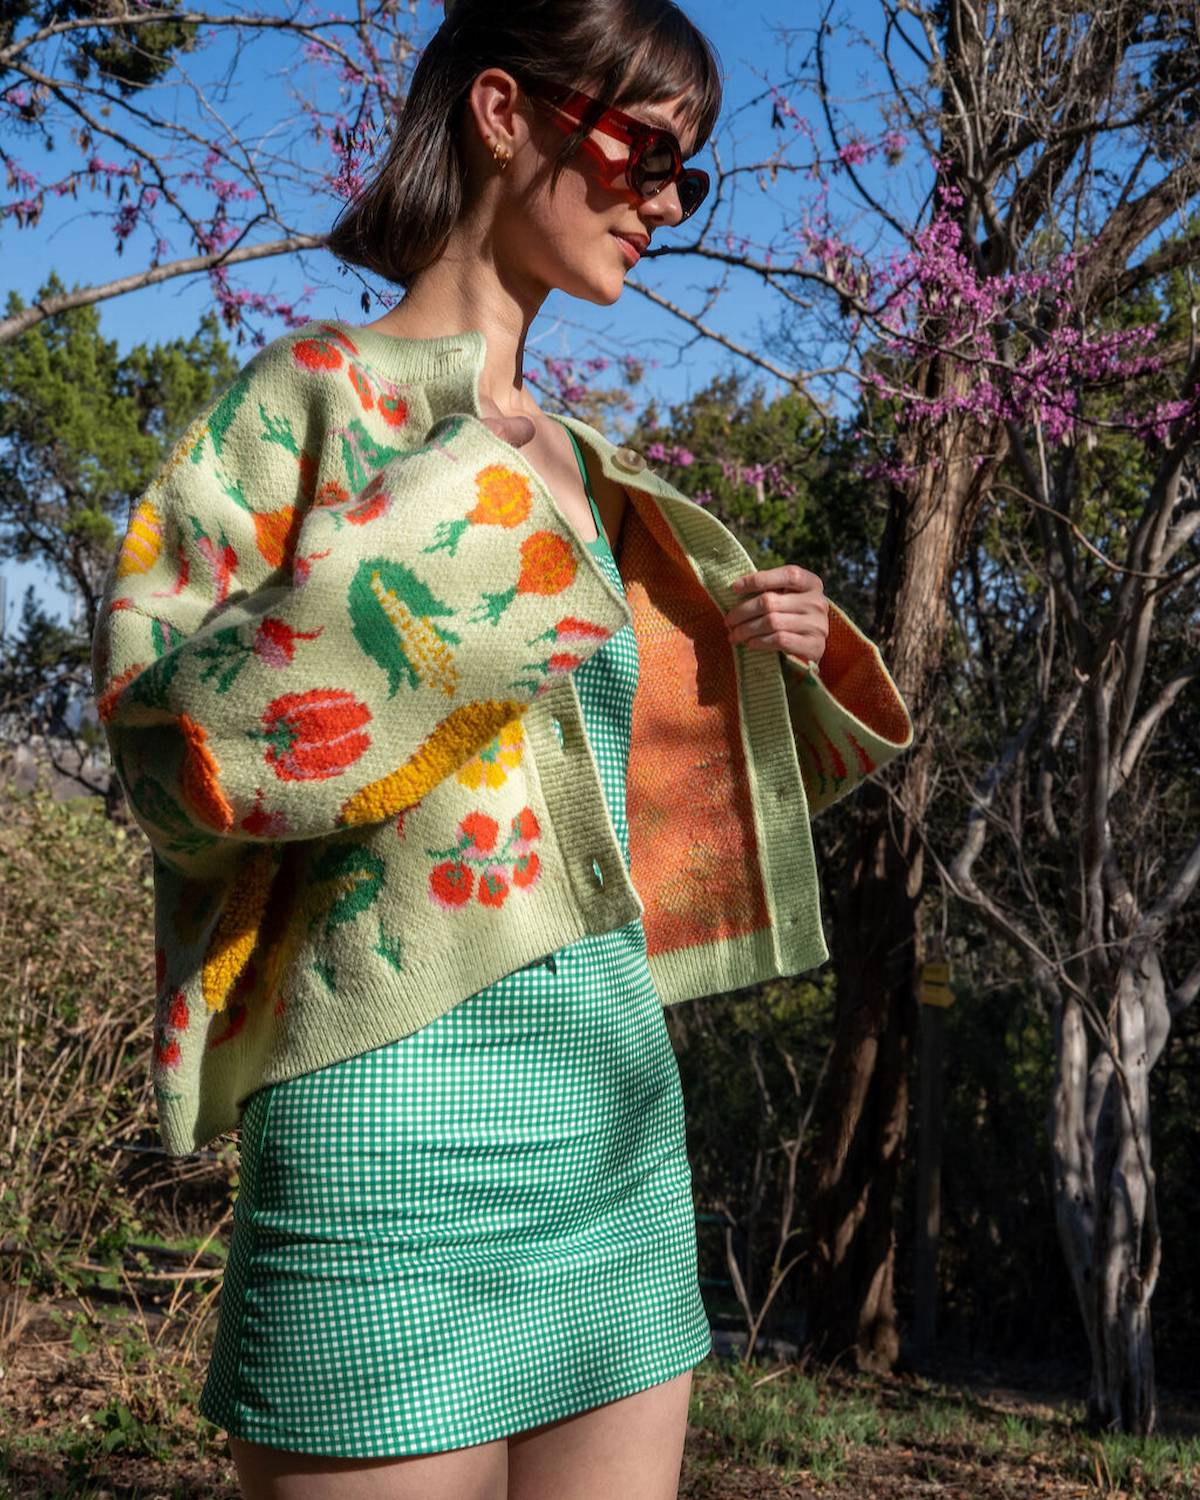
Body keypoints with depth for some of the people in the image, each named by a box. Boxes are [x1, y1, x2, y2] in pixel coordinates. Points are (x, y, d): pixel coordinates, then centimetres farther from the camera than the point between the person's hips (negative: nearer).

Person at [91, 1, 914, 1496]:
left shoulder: (580, 466, 16)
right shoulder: (321, 391, -3)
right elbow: (170, 737, -14)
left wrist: (787, 662, 9)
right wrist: (445, 519, -17)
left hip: (619, 1092, 7)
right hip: (406, 1105, -7)